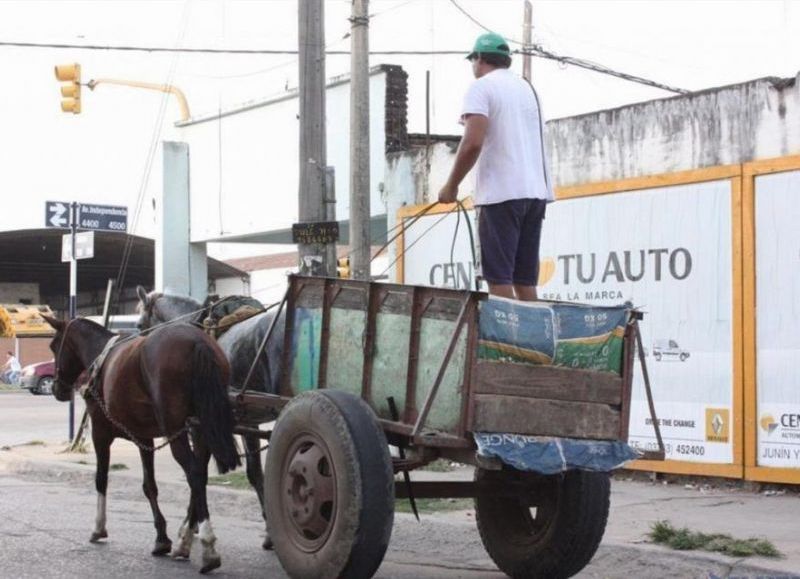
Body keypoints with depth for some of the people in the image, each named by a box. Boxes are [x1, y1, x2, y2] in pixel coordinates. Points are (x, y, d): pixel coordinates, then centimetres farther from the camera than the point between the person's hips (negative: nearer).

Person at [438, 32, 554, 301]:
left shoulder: (482, 87, -3)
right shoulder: (527, 87, 20)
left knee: (499, 276, -7)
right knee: (525, 278, 8)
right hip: (536, 190, 7)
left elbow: (474, 142, -15)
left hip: (502, 191, -7)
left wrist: (451, 186, -6)